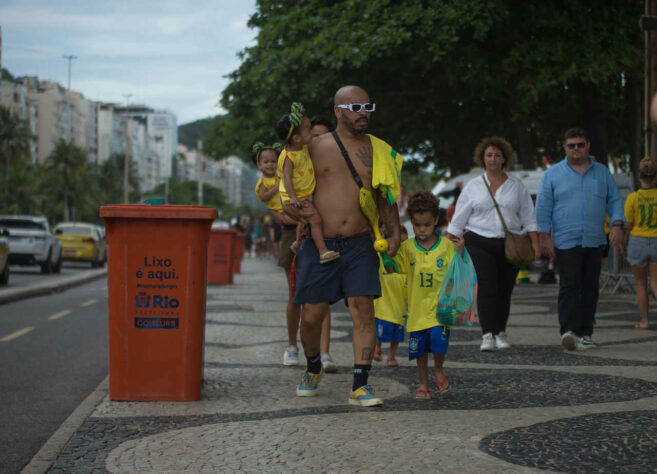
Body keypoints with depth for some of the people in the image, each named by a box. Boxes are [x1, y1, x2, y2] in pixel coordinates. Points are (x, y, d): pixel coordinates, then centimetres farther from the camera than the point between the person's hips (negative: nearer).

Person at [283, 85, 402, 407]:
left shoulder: (377, 150, 9)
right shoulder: (315, 147, 3)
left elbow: (386, 197, 16)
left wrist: (393, 234, 3)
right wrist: (291, 208, -9)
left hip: (359, 244, 1)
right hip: (319, 244, -1)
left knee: (363, 311, -10)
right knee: (312, 316, 3)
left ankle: (360, 385, -5)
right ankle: (313, 368, 32)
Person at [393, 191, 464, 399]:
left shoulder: (446, 245, -3)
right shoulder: (407, 248, 2)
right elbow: (396, 269, 8)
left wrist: (460, 251, -12)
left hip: (440, 305, -2)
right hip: (417, 306, 2)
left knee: (439, 340, -14)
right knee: (419, 347, 9)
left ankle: (438, 369, 17)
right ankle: (423, 383, 26)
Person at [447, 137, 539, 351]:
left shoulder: (516, 185, 11)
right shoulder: (472, 186, 8)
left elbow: (528, 217, 12)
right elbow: (458, 219, 9)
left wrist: (535, 242, 4)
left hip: (510, 243, 2)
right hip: (480, 243, -2)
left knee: (505, 289, 3)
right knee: (487, 287, -14)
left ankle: (501, 332, 18)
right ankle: (488, 335, -15)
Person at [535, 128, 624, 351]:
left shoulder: (602, 173, 13)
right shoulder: (553, 174, 5)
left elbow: (614, 200, 13)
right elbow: (543, 208, 3)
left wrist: (617, 226, -3)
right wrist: (544, 237, -5)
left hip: (594, 242, 4)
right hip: (566, 242, -3)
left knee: (590, 288, 5)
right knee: (569, 286, -15)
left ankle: (584, 333, 11)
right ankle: (568, 331, -23)